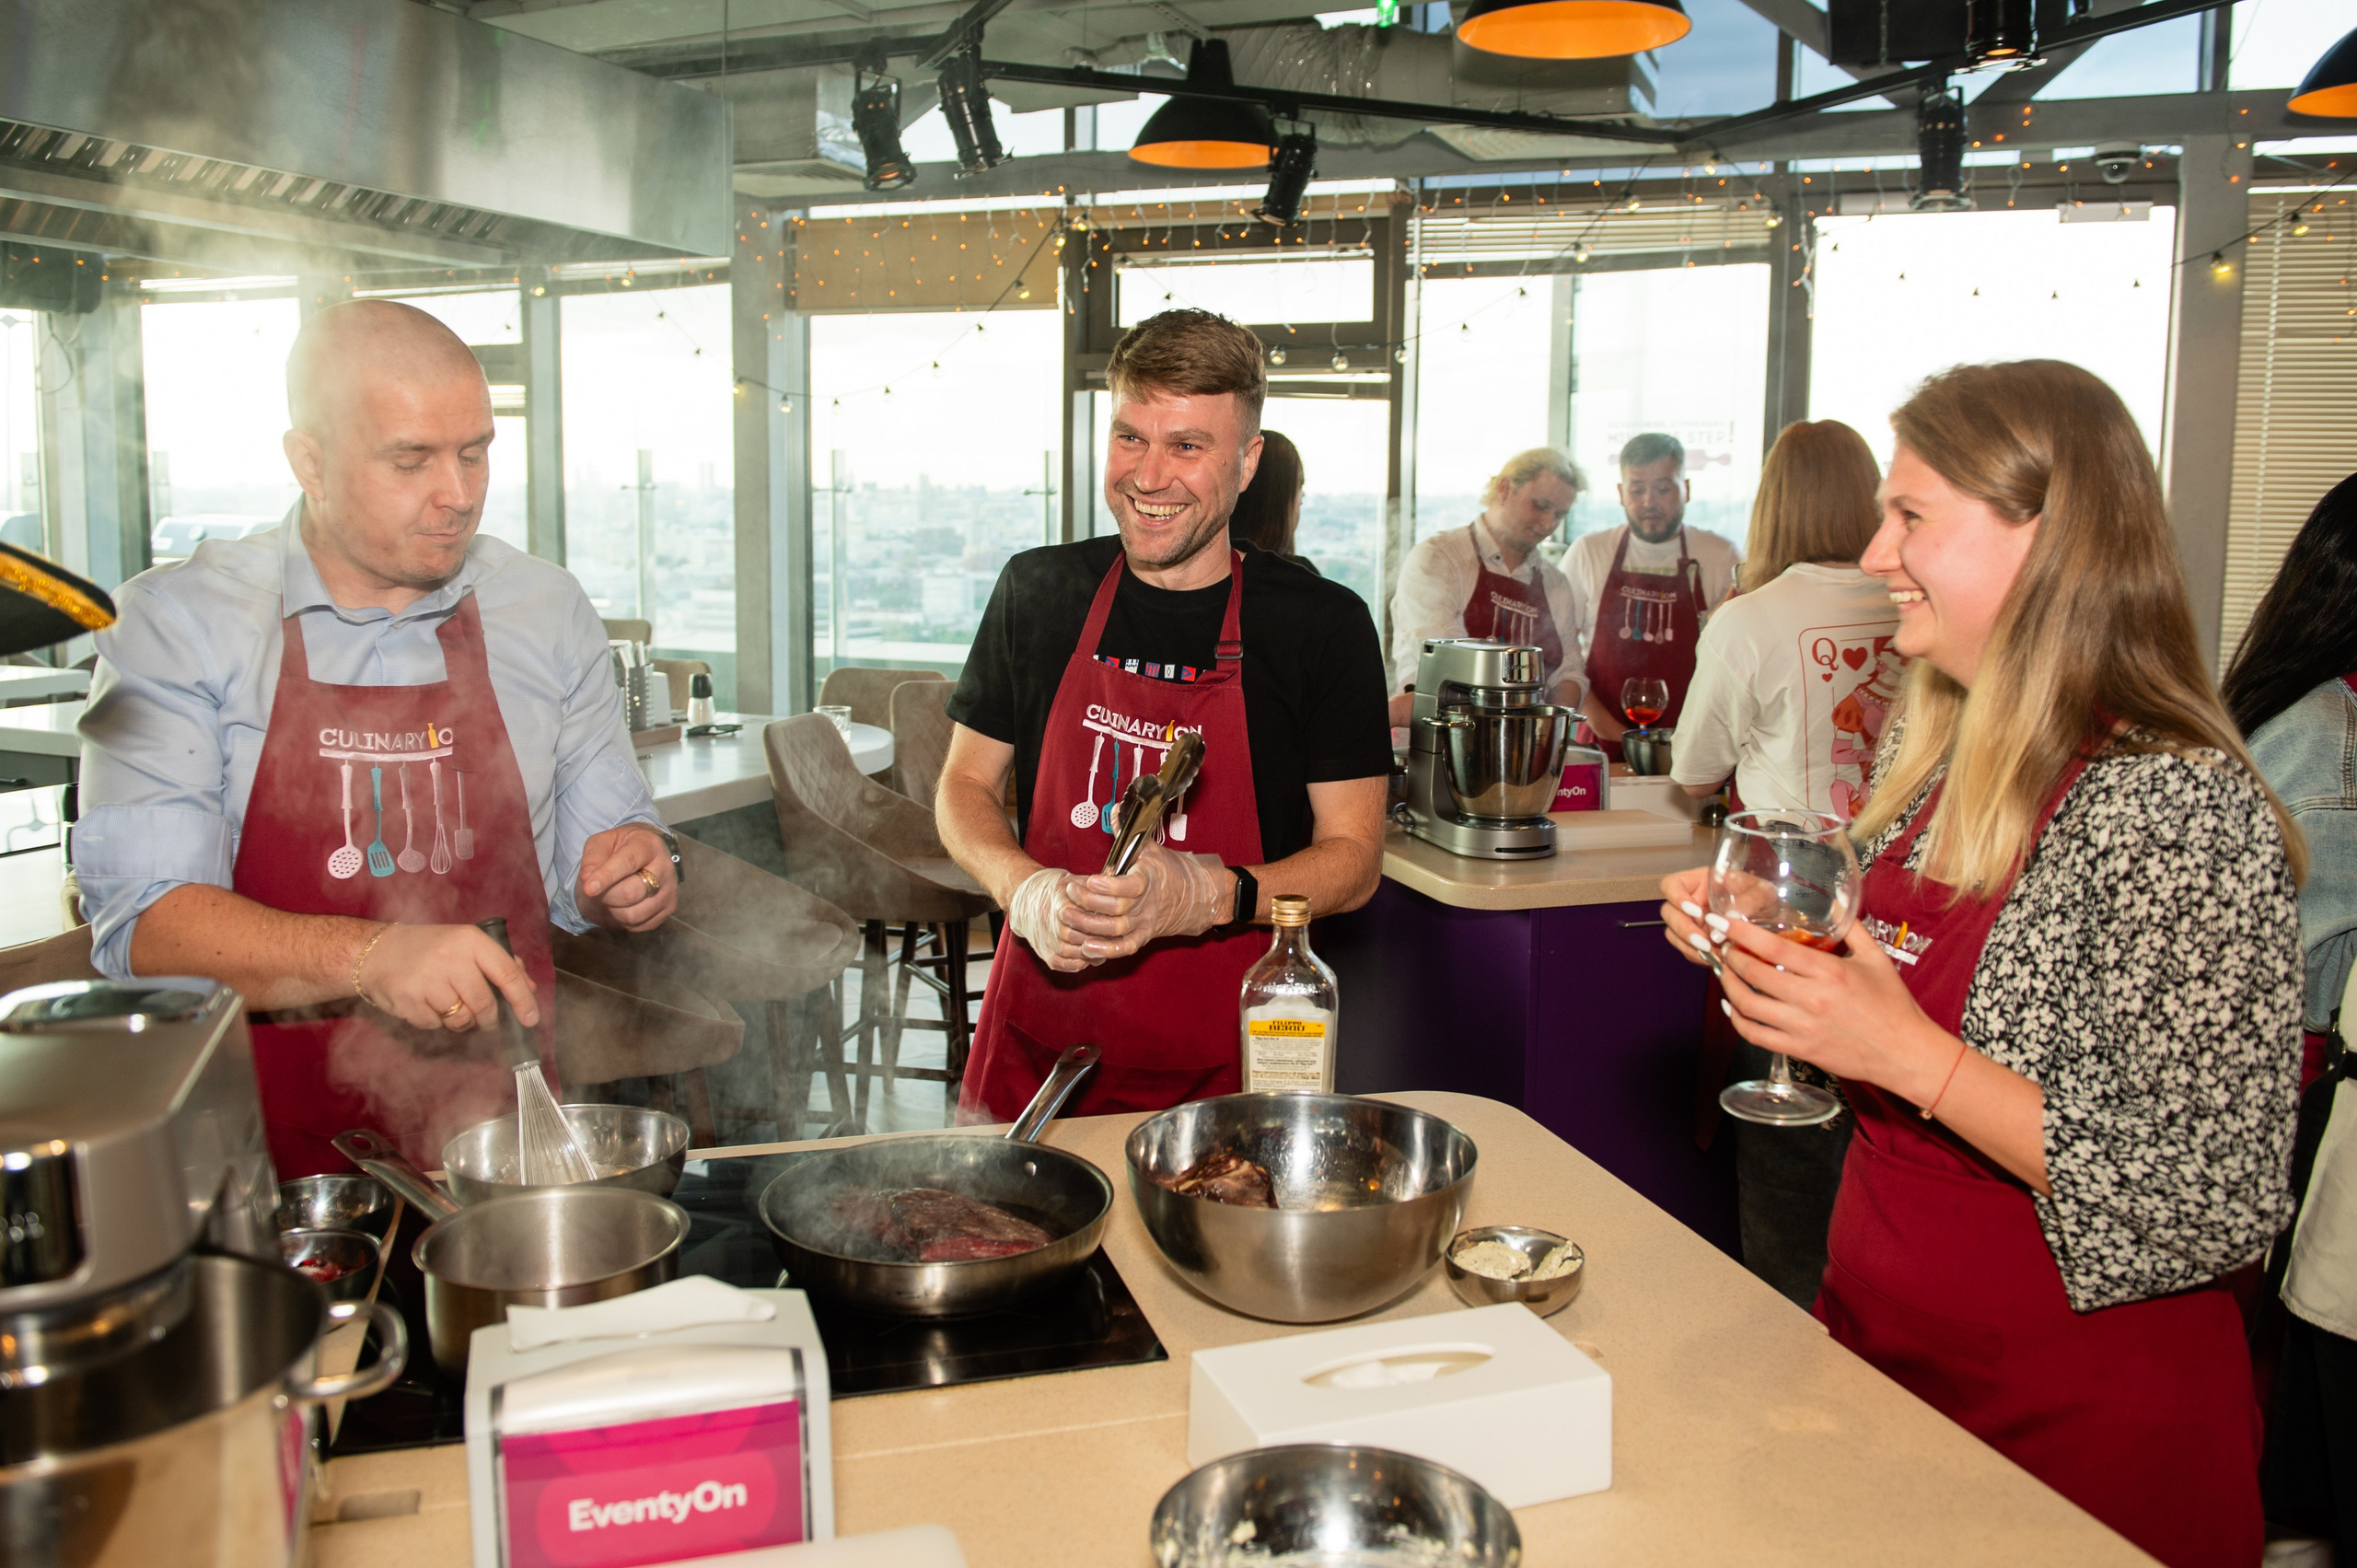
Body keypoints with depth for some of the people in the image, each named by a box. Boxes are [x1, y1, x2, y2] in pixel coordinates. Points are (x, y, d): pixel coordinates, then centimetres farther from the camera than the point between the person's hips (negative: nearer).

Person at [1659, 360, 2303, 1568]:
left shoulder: (2187, 812, -23)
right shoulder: (1935, 756, 2)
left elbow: (2216, 1207, -24)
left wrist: (1906, 1050, -28)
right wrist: (1762, 938, -3)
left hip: (2077, 1422, -7)